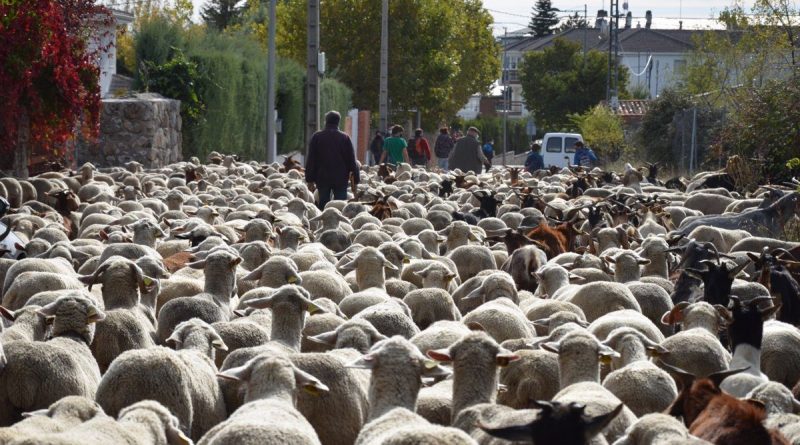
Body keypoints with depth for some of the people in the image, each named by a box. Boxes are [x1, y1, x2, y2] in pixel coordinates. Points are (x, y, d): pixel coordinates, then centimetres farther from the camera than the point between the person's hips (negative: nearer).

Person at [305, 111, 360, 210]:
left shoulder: (317, 137, 0)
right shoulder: (345, 138, -1)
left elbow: (311, 160, 0)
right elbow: (352, 160, -1)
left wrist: (310, 179, 5)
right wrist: (355, 179, 4)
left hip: (322, 179, 1)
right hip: (341, 179, -1)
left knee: (323, 205, 8)